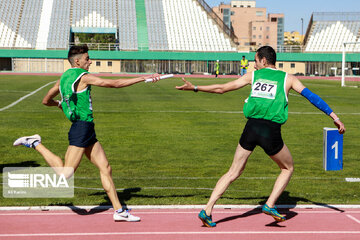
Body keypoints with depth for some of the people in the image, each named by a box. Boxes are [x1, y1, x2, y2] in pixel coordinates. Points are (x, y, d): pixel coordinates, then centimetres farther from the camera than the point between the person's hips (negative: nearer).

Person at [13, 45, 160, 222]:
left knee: (105, 168, 6)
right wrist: (143, 78, -9)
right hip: (82, 128, -10)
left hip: (88, 132, 10)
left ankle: (119, 211, 7)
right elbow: (115, 83, -13)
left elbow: (46, 101, 22)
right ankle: (36, 144, 1)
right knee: (64, 173, -9)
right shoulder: (84, 76, -10)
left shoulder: (63, 78, 15)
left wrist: (60, 104, 42)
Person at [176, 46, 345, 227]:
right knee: (288, 168, 22)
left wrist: (195, 88, 28)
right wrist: (335, 117, 13)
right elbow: (312, 97, 9)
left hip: (251, 128, 2)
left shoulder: (253, 76, 14)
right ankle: (270, 205, 9)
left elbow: (221, 88, 16)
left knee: (234, 172, 12)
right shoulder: (287, 79, 12)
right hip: (272, 132, -2)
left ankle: (207, 210, 5)